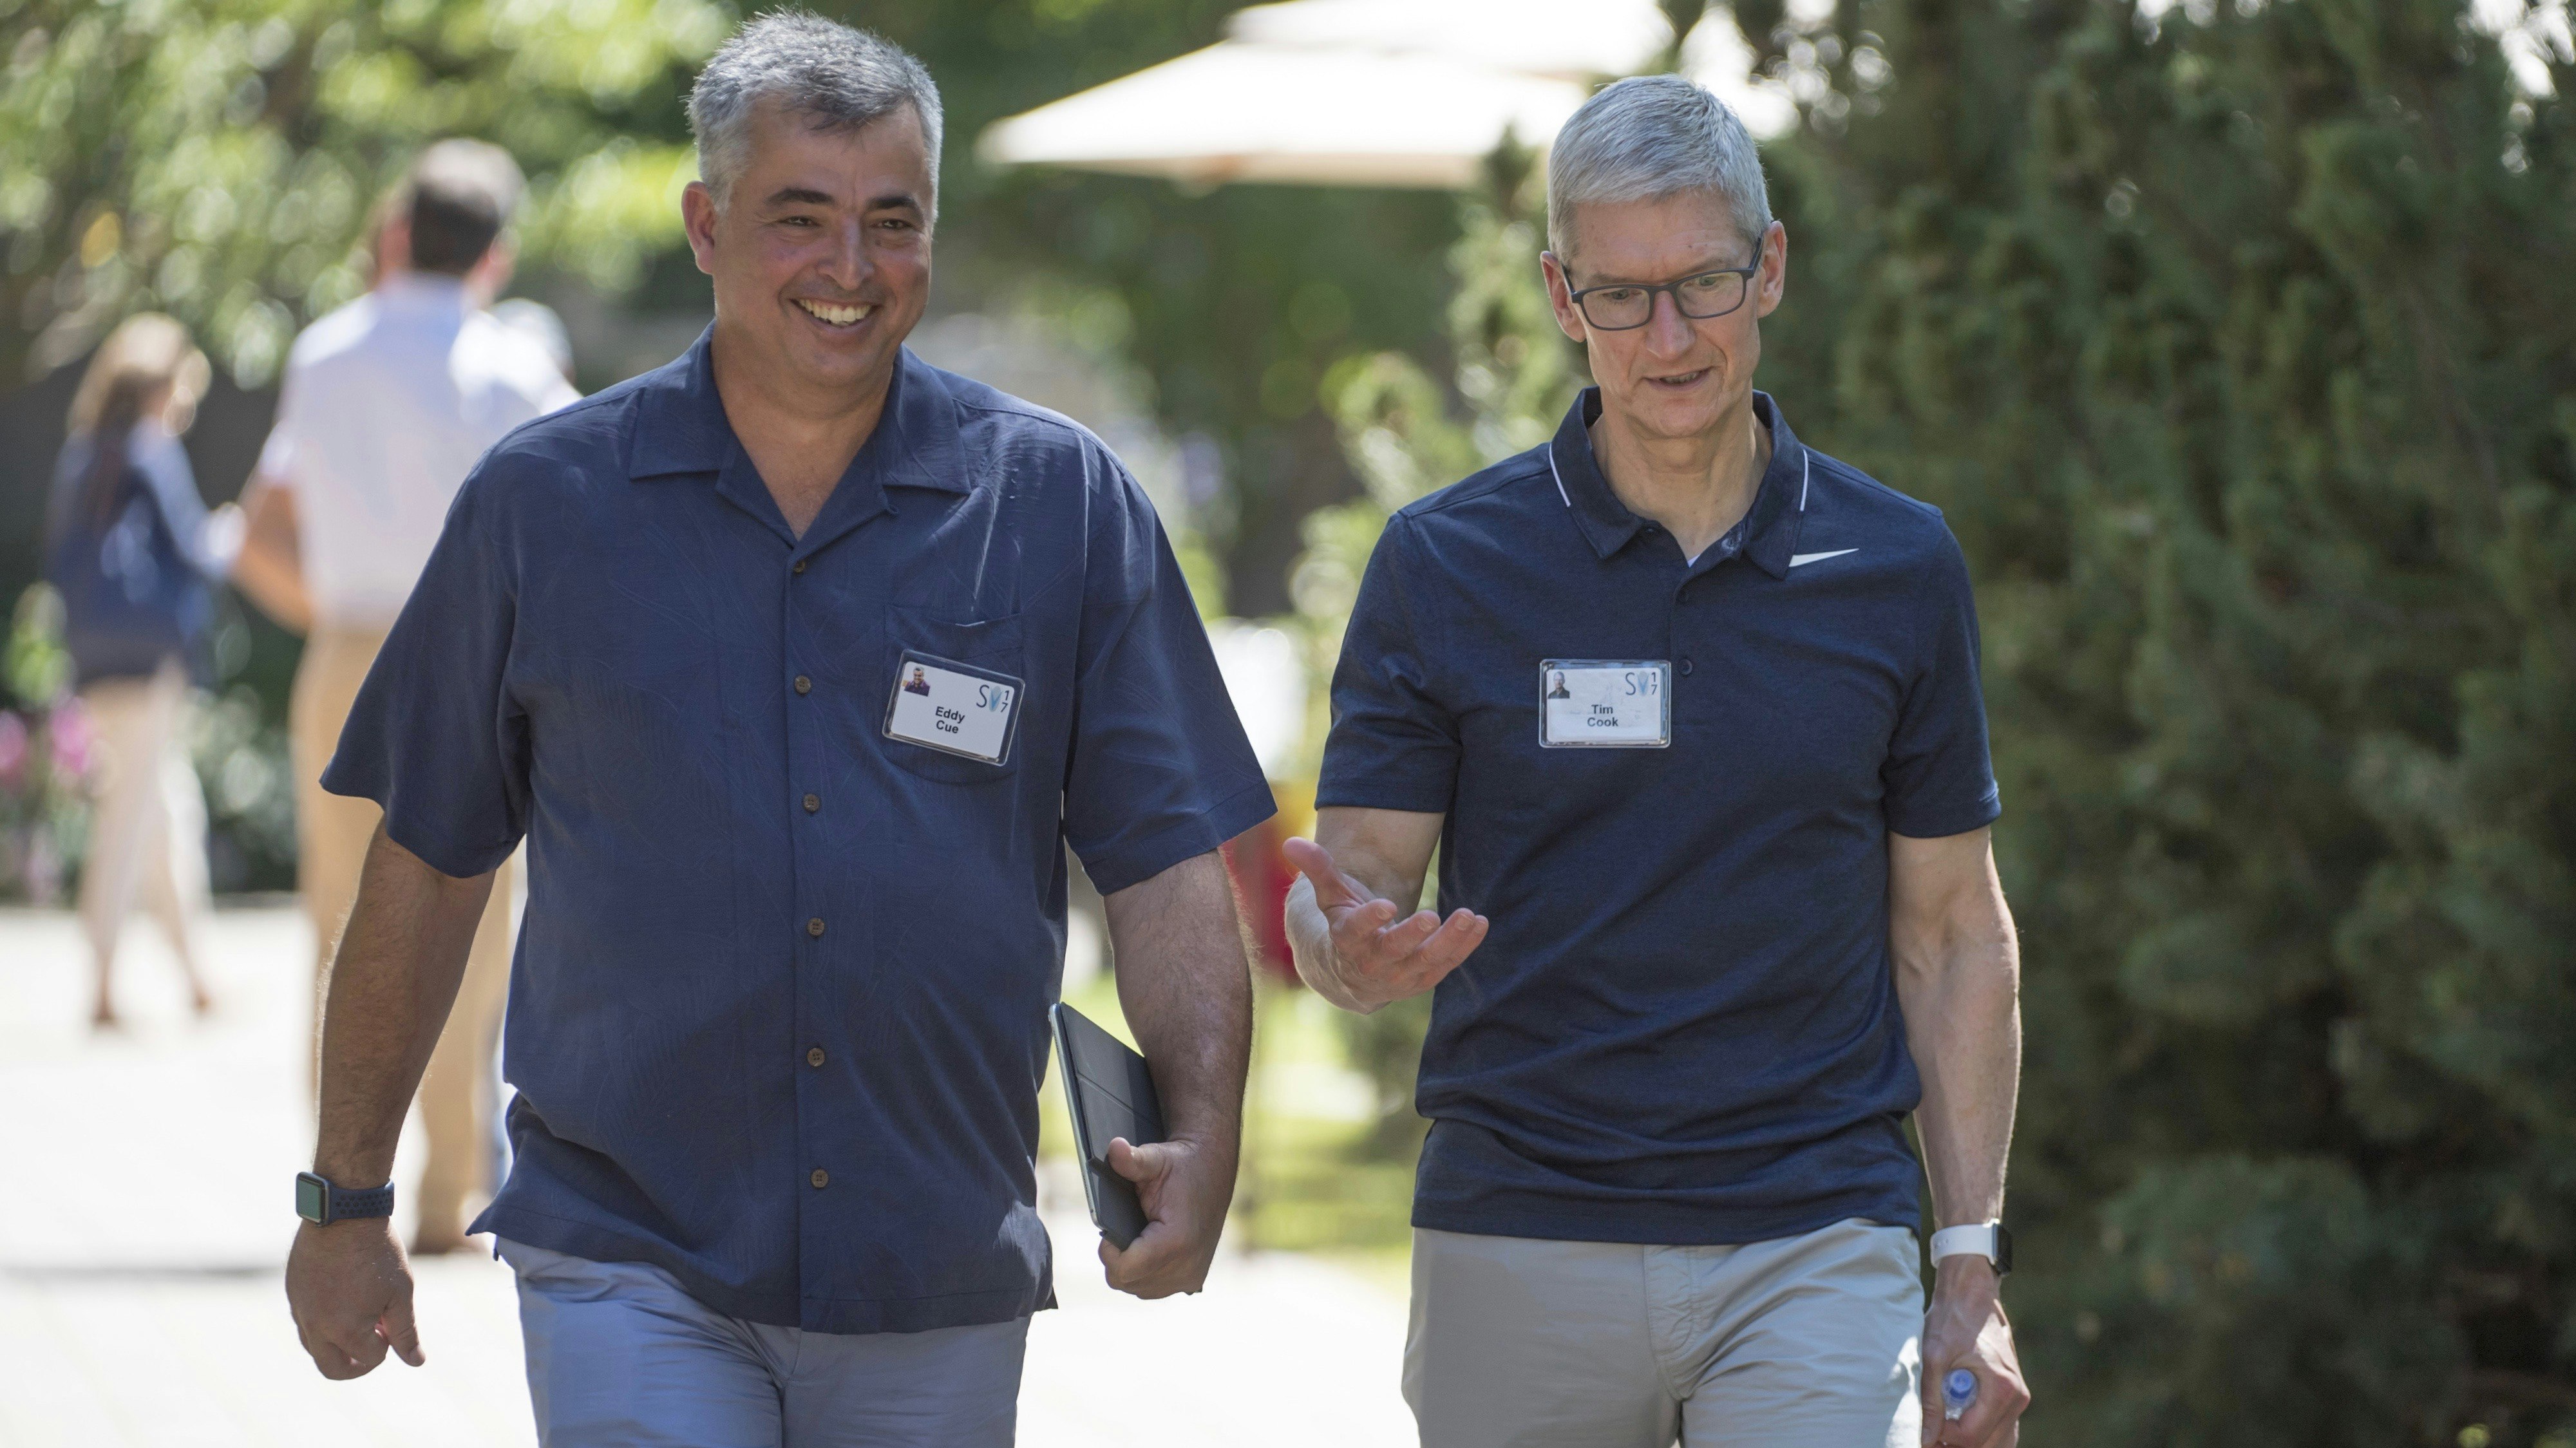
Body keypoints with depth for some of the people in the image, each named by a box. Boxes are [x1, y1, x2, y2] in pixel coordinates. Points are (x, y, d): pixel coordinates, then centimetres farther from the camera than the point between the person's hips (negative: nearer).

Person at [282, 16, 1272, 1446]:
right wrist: (343, 1202, 9)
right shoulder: (544, 500, 2)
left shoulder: (1061, 502, 3)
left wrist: (1204, 1128, -15)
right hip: (629, 1261, -1)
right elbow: (427, 869, 8)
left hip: (938, 1294, 2)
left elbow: (1168, 860, 2)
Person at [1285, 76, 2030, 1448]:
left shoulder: (1897, 566, 5)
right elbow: (1345, 886, 1)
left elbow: (1954, 937, 10)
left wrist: (1971, 1266, 4)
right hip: (1519, 1257, 0)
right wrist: (1357, 951, -24)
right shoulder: (1445, 563, 1)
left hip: (1817, 1249, 0)